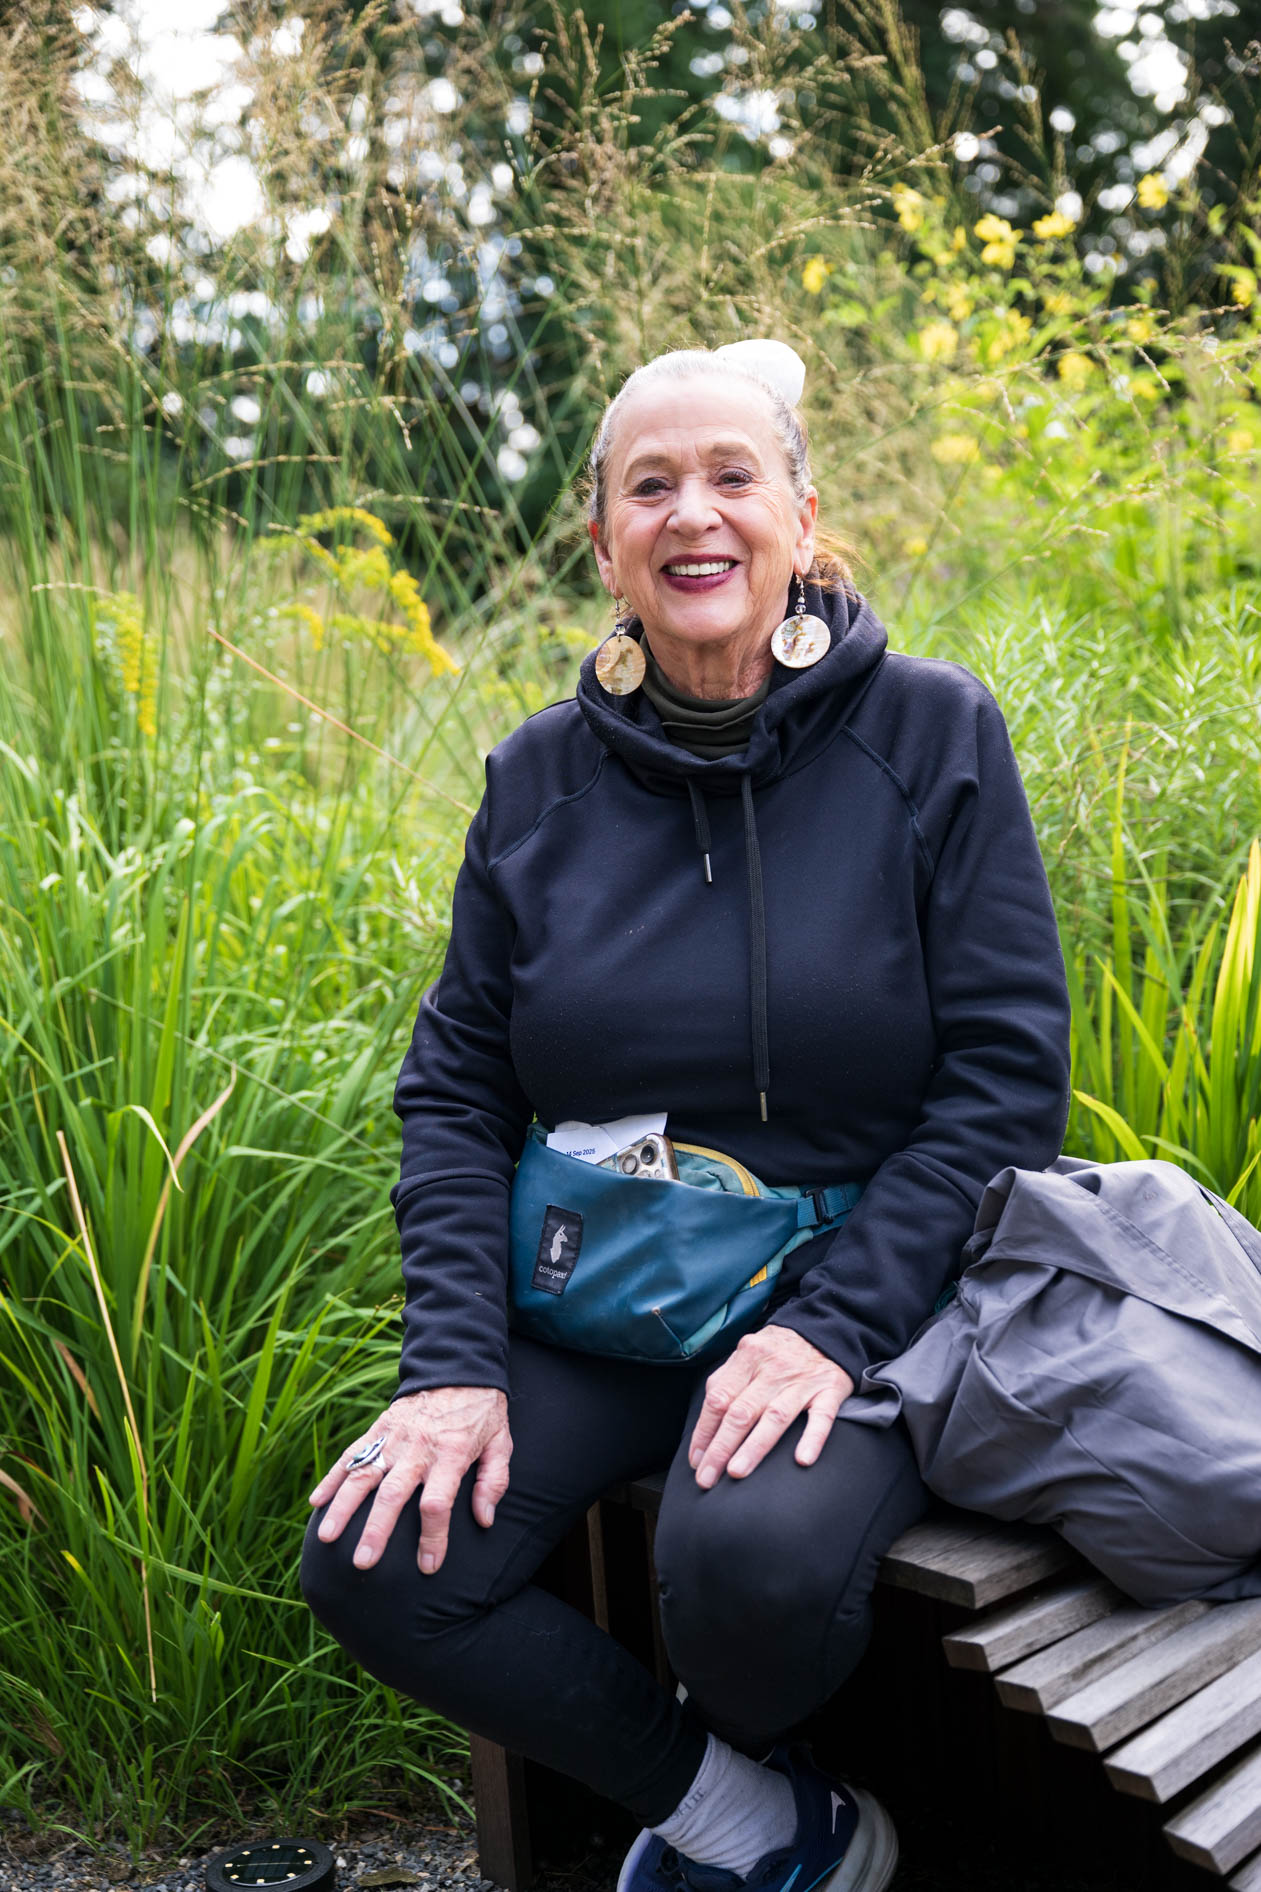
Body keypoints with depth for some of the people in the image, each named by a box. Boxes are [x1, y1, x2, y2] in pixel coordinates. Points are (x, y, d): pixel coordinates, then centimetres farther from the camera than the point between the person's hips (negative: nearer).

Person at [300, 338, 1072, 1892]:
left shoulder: (931, 733, -5)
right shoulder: (539, 777, 2)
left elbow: (1006, 1074, -8)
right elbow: (456, 1085, 3)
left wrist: (834, 1323, -19)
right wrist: (452, 1357, -11)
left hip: (859, 1287, -3)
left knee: (755, 1559, -32)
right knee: (373, 1565, -18)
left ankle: (736, 1759, 8)